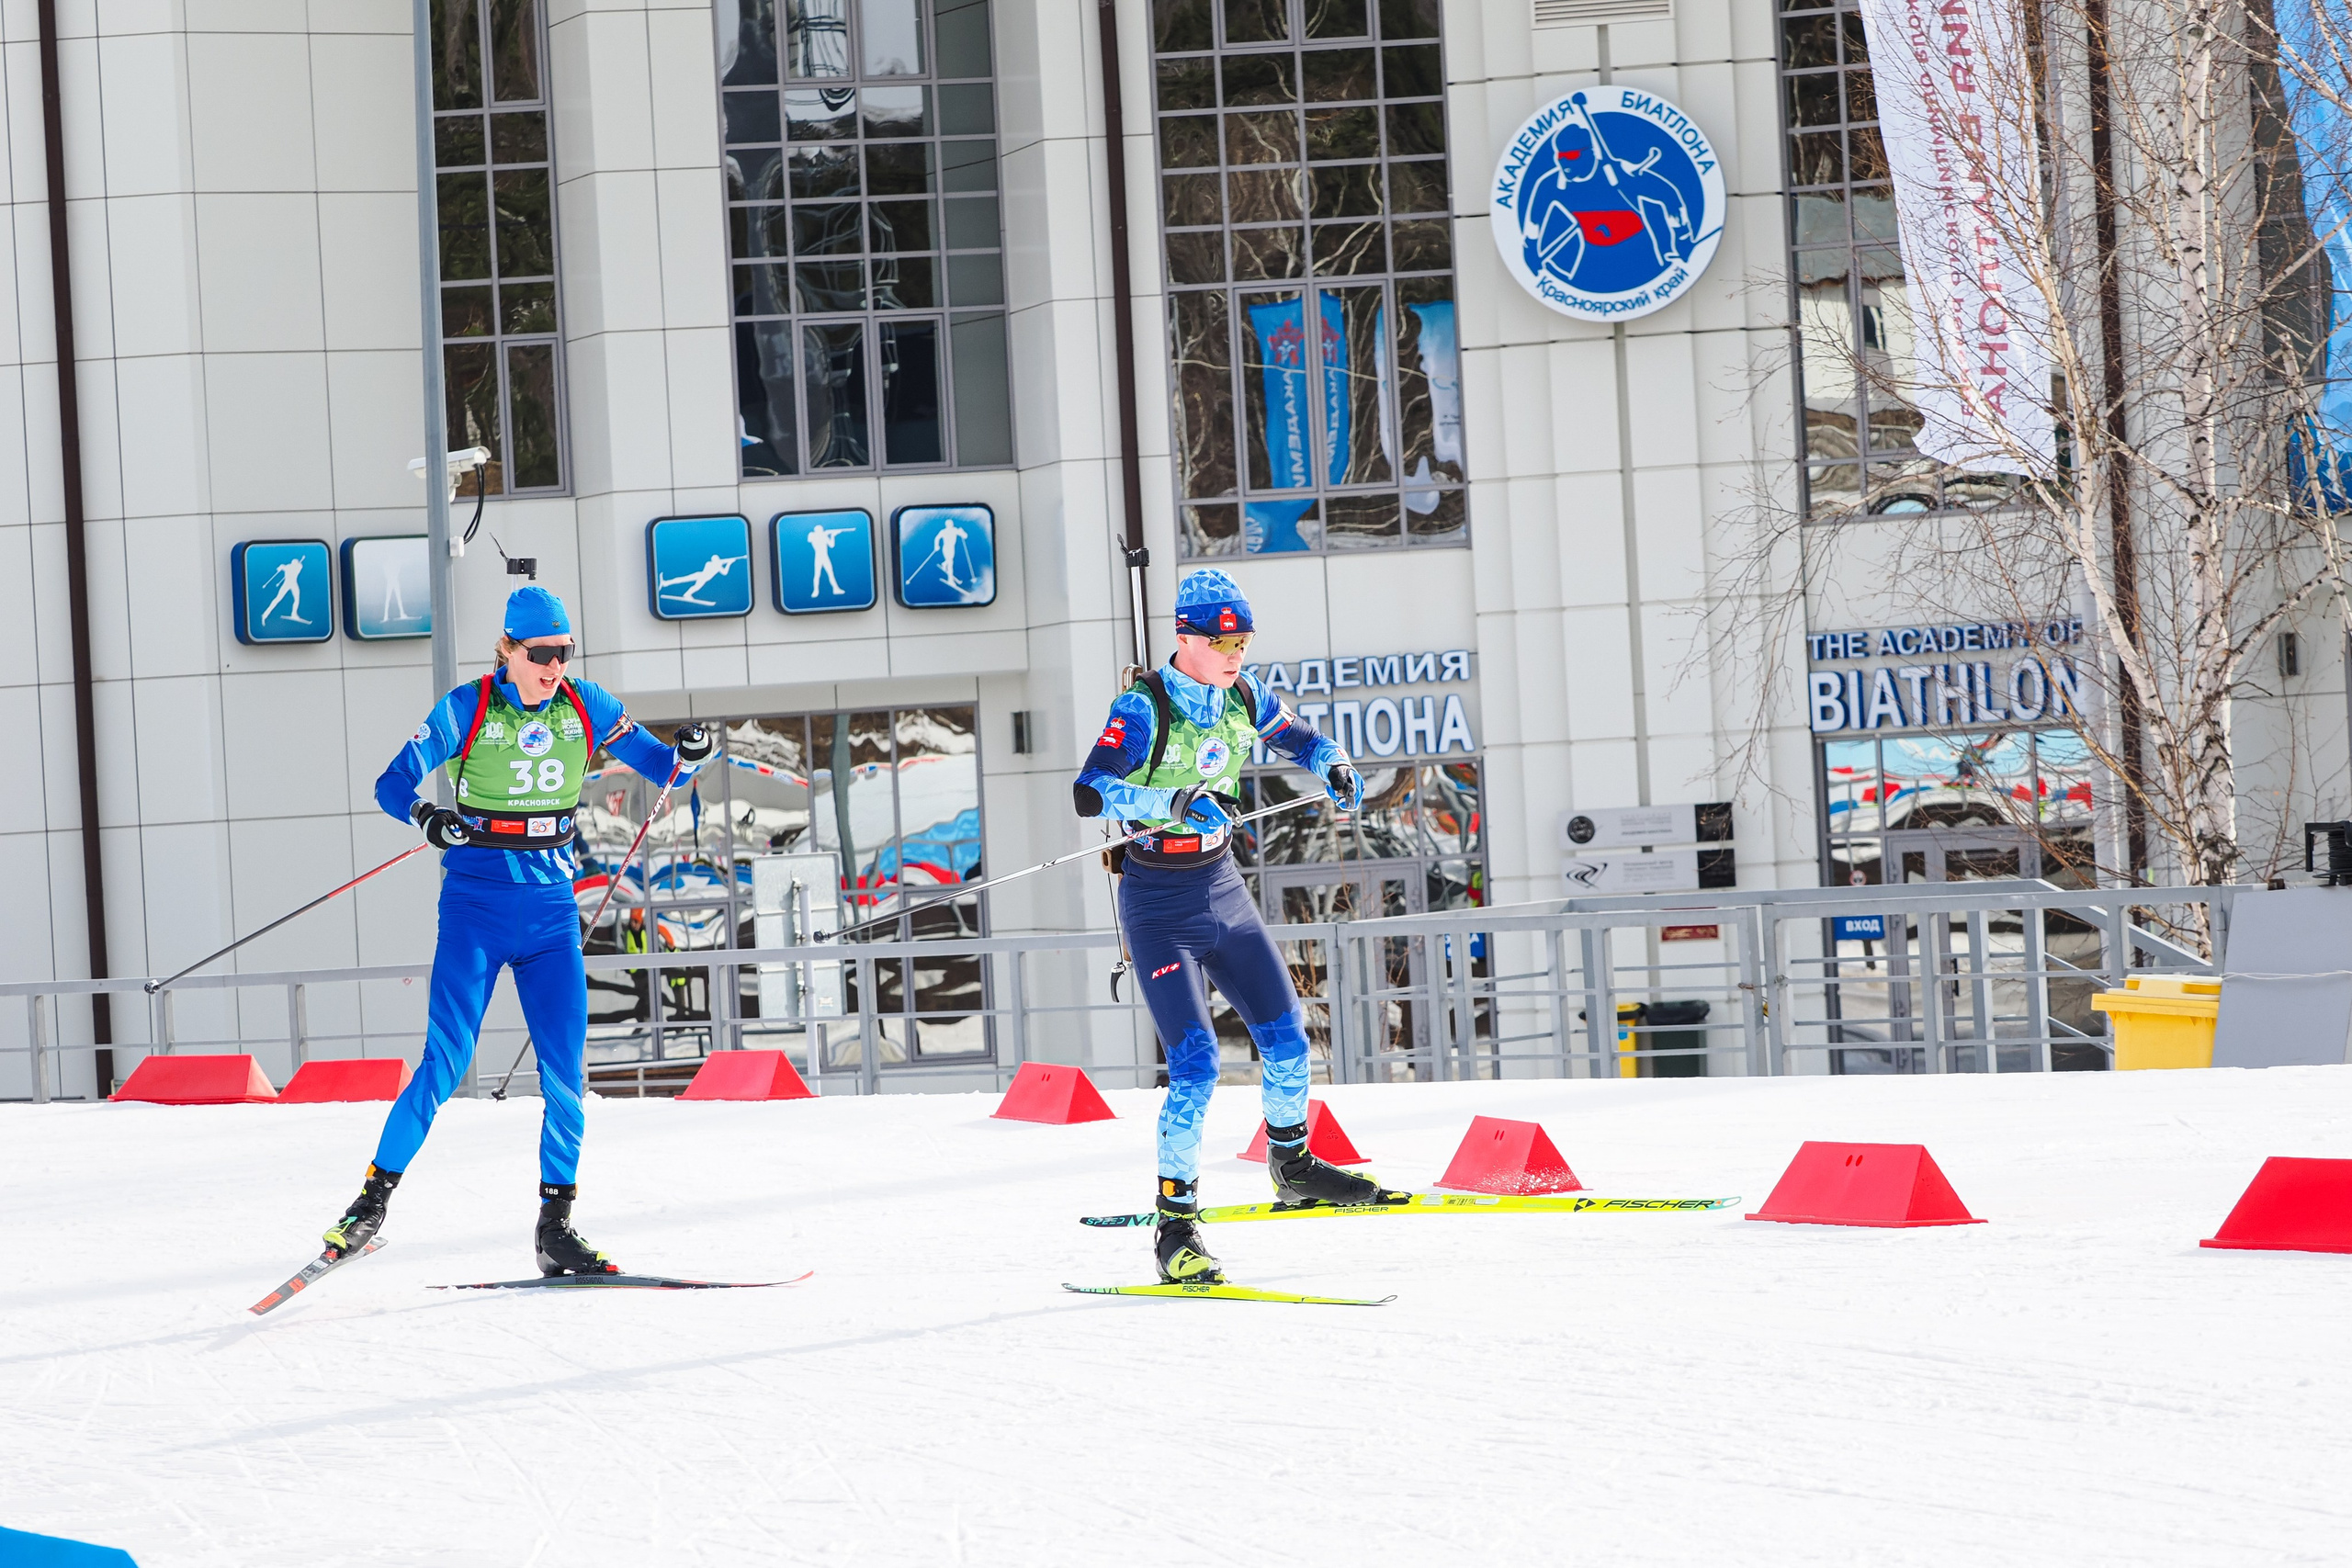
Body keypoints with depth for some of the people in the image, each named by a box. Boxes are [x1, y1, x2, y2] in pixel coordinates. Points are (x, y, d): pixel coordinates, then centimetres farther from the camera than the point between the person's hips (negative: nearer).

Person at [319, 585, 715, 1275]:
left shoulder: (586, 707, 3)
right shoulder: (466, 710, -6)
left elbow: (658, 765, 9)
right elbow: (393, 784, -3)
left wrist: (688, 753, -15)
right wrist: (429, 816, -25)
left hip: (551, 907, 3)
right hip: (477, 902, -3)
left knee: (566, 1071, -3)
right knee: (445, 1063, -10)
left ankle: (555, 1226, 6)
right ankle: (375, 1196, 3)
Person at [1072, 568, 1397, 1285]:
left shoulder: (1242, 699, 0)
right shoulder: (1143, 708, -19)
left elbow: (1299, 739, 20)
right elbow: (1090, 794, -29)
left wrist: (1333, 767, -3)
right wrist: (1177, 802, -42)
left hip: (1223, 890, 6)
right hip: (1160, 905, -6)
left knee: (1286, 1037, 11)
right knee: (1196, 1064, -14)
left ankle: (1292, 1166, 35)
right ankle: (1175, 1226, -6)